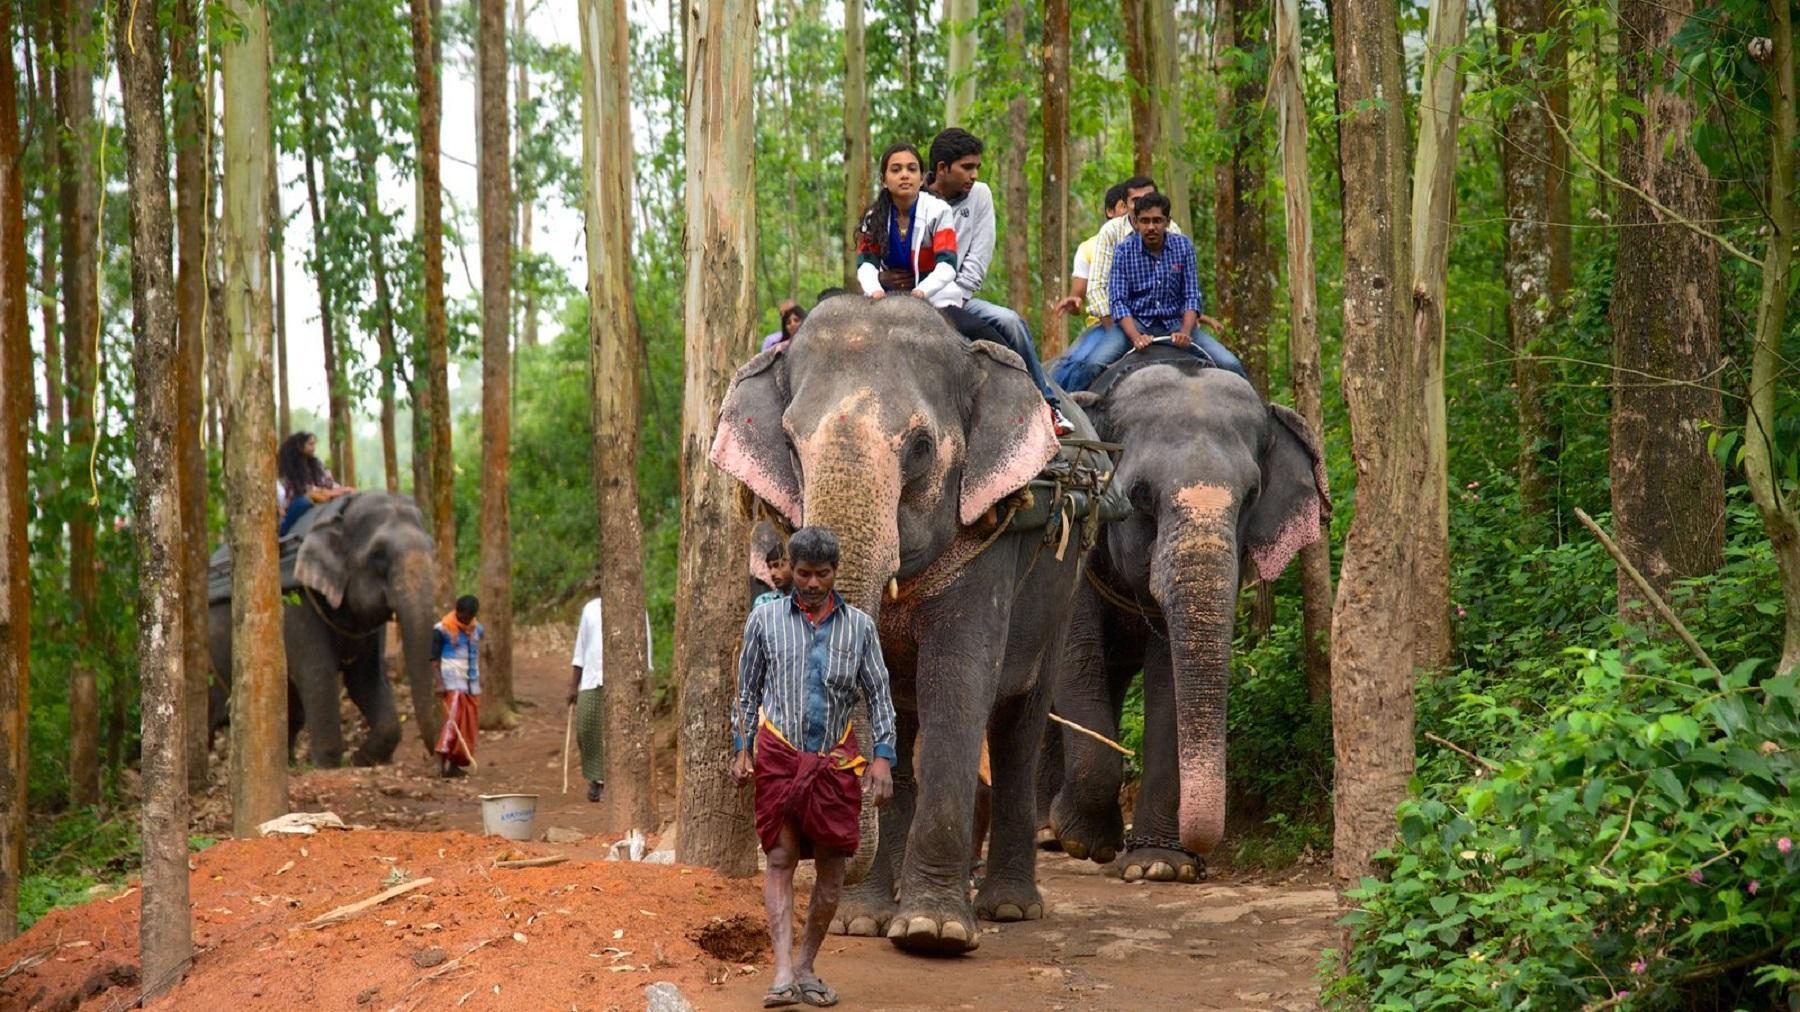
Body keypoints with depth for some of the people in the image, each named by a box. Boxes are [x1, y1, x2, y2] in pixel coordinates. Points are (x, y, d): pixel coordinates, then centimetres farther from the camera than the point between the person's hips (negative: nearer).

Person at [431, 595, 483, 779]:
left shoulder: (476, 630, 12)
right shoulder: (443, 630, -6)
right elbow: (434, 659, -7)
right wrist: (439, 683, -17)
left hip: (472, 684, 6)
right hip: (453, 683, -6)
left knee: (469, 724, 3)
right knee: (453, 718, -18)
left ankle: (455, 764, 8)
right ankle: (441, 762, -23)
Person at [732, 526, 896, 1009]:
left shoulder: (858, 625, 6)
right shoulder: (766, 618, 5)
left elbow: (879, 696, 7)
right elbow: (748, 689, 10)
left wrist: (883, 757, -2)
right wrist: (743, 749, 4)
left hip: (835, 761, 1)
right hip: (779, 755, -1)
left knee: (832, 868, 2)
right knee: (780, 859, -8)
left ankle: (805, 968, 15)